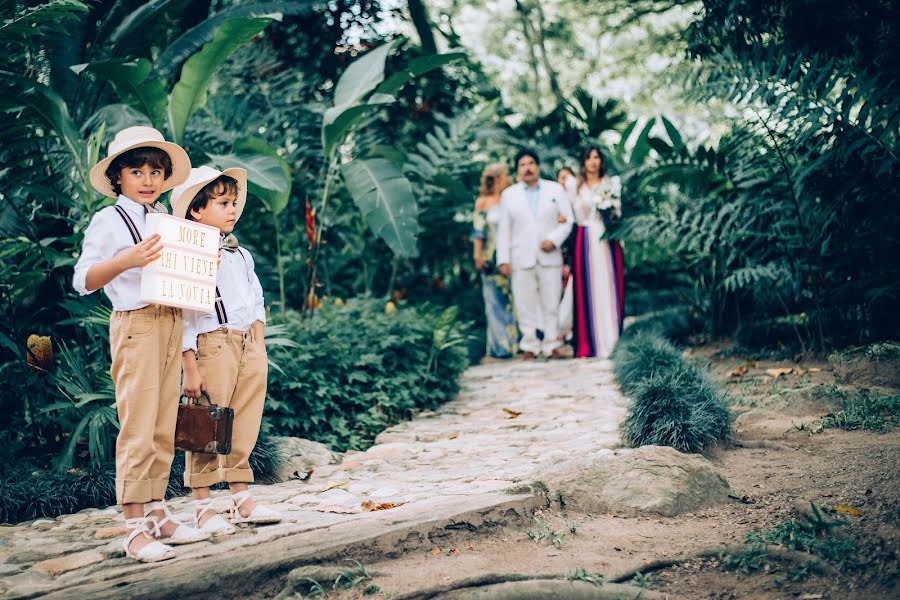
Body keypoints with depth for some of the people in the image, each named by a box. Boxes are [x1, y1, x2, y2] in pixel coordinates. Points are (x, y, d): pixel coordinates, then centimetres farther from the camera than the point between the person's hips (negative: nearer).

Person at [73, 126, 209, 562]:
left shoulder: (168, 219, 16)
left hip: (172, 323, 7)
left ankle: (156, 512, 19)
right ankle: (135, 530, -3)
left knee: (164, 427, 10)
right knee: (138, 428, -7)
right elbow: (82, 280, -12)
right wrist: (127, 260, -27)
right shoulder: (108, 221, -3)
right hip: (135, 324, -6)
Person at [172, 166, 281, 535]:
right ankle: (202, 507, 9)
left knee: (245, 428, 12)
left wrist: (259, 346, 11)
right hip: (212, 345, -7)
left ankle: (241, 499, 22)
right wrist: (190, 367, -16)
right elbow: (181, 317, -13)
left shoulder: (241, 255, 15)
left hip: (249, 348, 7)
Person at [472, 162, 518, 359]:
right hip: (492, 258, -2)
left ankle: (514, 342, 10)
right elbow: (478, 231, -1)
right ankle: (500, 345, 9)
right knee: (496, 300, 2)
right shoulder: (482, 203, 1)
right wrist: (477, 255, -8)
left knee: (512, 298, 2)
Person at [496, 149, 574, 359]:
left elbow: (568, 219, 5)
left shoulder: (556, 189, 10)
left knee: (551, 304, 1)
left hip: (550, 257, 0)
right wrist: (503, 259, 0)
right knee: (525, 305, -1)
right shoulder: (508, 194, 11)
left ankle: (551, 345, 8)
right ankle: (530, 346, 6)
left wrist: (554, 240, -11)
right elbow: (503, 229, 7)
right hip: (521, 260, 0)